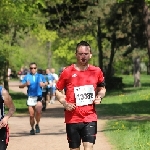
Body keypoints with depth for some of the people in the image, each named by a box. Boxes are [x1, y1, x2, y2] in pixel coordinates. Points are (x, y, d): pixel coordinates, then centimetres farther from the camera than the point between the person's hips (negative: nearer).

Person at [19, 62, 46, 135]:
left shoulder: (40, 76, 6)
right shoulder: (27, 77, 4)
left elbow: (45, 83, 18)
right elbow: (20, 86, 0)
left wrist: (43, 84, -5)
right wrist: (25, 84, -20)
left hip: (39, 96, -1)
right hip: (30, 97, 1)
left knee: (38, 111, -22)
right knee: (31, 115, 3)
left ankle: (37, 125, 2)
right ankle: (32, 128, 22)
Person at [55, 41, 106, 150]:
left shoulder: (96, 71, 3)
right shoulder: (67, 72, -2)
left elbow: (102, 88, 20)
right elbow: (58, 90, 7)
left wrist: (99, 97, -1)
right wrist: (64, 103, -9)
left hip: (90, 118, 0)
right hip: (72, 118, 0)